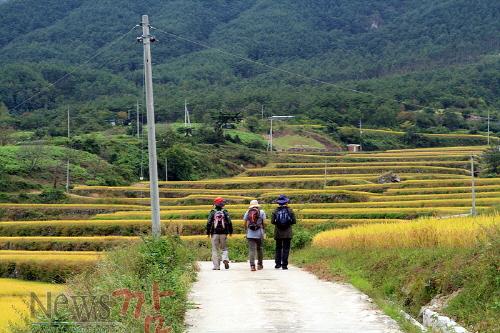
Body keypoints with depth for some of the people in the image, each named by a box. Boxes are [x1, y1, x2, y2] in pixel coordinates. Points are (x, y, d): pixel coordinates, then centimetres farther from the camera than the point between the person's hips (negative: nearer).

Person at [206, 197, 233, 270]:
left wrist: (208, 232, 5)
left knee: (215, 250, 5)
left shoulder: (212, 212, -2)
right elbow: (229, 222, -1)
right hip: (223, 233, 1)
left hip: (215, 234, -1)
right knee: (224, 248, 13)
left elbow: (209, 223, -4)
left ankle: (216, 266, 2)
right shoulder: (225, 212, 1)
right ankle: (225, 259, -15)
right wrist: (230, 231, 12)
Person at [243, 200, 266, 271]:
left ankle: (252, 265, -14)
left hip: (250, 234, 1)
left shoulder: (247, 212, 7)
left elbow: (245, 224, 5)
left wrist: (246, 231, 17)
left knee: (251, 249, -3)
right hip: (259, 234, -1)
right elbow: (264, 223, -2)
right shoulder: (261, 212, 1)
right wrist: (264, 231, 8)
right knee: (259, 249, 14)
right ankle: (260, 264, 24)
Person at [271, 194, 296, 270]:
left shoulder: (276, 211, -3)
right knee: (286, 249, 3)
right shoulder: (290, 210, -3)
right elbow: (294, 221, -3)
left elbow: (272, 221, -7)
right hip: (287, 233, -1)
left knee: (278, 248, 13)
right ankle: (284, 264, -1)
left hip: (278, 233, 1)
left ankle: (278, 263, 8)